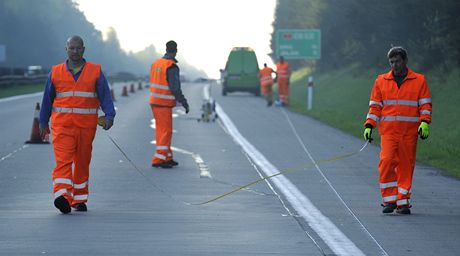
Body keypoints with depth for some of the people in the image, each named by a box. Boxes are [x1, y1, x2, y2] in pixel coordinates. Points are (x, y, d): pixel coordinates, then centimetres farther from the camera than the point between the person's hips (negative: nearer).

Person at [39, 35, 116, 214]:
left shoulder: (95, 71, 3)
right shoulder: (56, 72, 6)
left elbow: (105, 96, -2)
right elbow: (47, 99, 12)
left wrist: (109, 116, -16)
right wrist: (43, 122, 14)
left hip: (86, 125, 1)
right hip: (62, 125, -1)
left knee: (82, 163, 9)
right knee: (63, 160, -16)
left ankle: (79, 200, 21)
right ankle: (63, 197, -29)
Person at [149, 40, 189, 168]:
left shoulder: (156, 64, 8)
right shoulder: (172, 67, -17)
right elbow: (175, 88, -21)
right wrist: (184, 103, -13)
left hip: (154, 102, 8)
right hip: (164, 105, -8)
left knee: (162, 131, 14)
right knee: (166, 131, -4)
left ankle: (167, 158, 21)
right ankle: (158, 160, -7)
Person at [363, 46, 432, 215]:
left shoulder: (419, 80, 7)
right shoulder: (381, 81, 11)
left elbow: (425, 104, 5)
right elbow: (375, 106, 14)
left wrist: (424, 123, -9)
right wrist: (369, 125, 4)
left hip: (409, 132, 0)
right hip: (388, 131, 0)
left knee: (406, 166, 2)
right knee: (387, 162, -15)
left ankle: (403, 202, 10)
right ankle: (389, 200, -8)